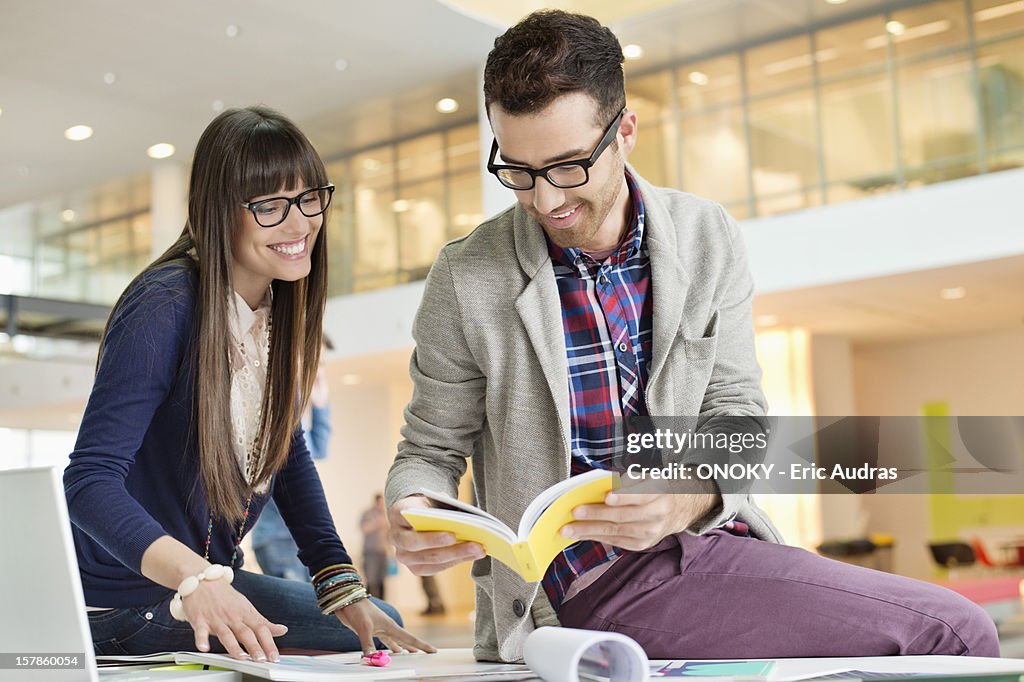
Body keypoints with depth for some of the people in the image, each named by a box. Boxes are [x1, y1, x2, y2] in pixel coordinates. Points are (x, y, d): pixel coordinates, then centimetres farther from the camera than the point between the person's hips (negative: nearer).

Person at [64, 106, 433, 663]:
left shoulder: (281, 310, -1)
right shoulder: (164, 309, -26)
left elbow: (288, 453, 7)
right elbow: (90, 480, -32)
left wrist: (344, 589, -3)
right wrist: (196, 580, -47)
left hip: (210, 580, 8)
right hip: (119, 607, -8)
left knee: (379, 629, 13)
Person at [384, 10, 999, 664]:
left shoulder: (708, 239, 3)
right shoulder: (467, 279, -5)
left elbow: (736, 412, 1)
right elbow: (431, 450, 4)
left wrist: (693, 494, -21)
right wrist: (412, 512, -20)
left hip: (708, 540, 5)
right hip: (593, 582, -5)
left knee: (961, 626, -10)